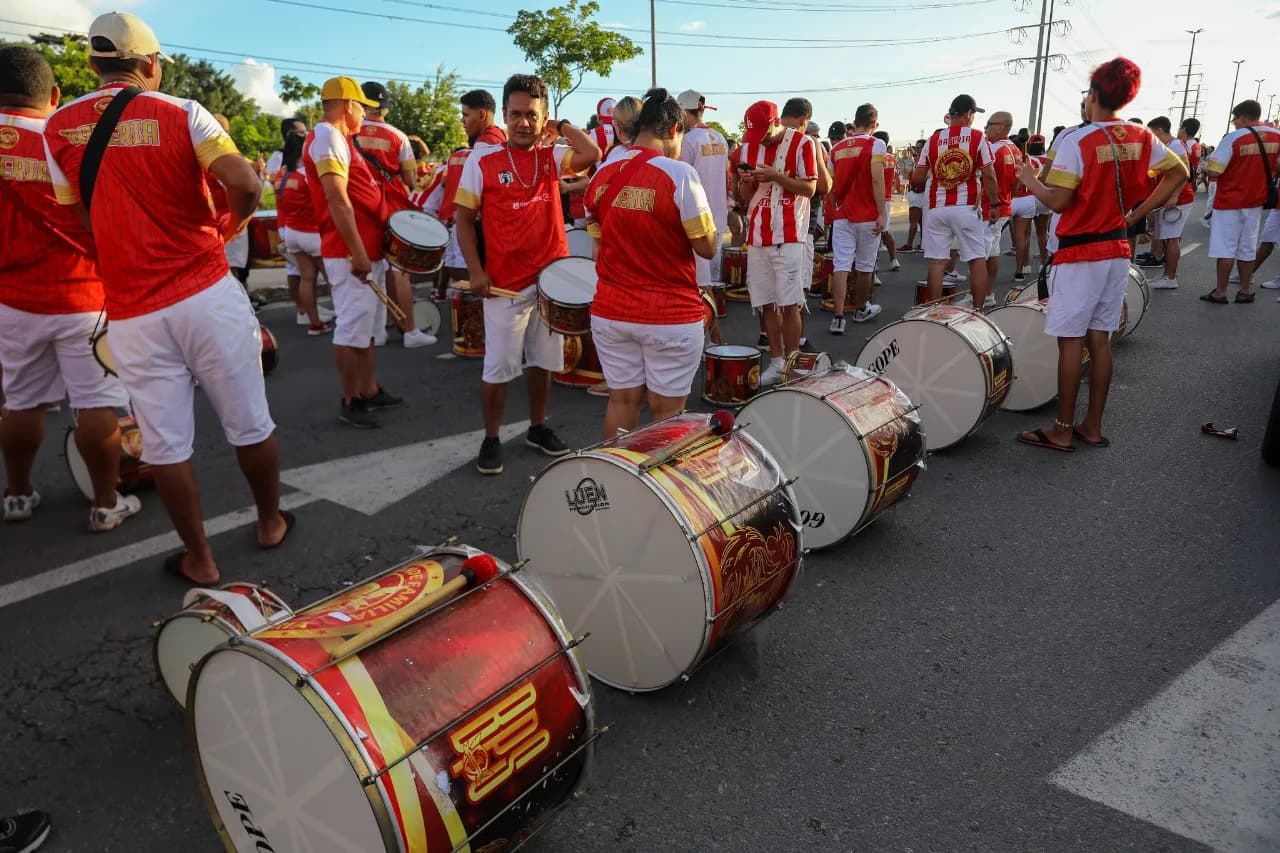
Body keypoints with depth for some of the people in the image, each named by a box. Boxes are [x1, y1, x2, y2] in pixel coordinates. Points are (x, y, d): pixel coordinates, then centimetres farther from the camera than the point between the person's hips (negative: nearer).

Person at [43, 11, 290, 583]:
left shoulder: (59, 128, 6)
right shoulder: (181, 113, -2)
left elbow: (78, 219, 10)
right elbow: (245, 184, -15)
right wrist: (231, 226, 4)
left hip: (131, 313, 2)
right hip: (207, 293, -2)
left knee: (165, 444, 10)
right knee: (249, 423, 14)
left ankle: (199, 559, 20)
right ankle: (271, 523, 30)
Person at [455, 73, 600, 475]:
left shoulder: (552, 157, 3)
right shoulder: (482, 161, -5)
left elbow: (593, 155, -17)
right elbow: (464, 219, -2)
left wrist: (561, 126, -3)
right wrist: (476, 272, -10)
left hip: (552, 277, 3)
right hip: (505, 284, -3)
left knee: (544, 360, 15)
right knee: (498, 368, 3)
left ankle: (538, 427, 32)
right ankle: (491, 439, 18)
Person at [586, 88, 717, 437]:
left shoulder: (601, 176, 3)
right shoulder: (678, 173, -14)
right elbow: (707, 248, -11)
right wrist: (715, 232, 8)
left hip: (610, 312, 5)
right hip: (670, 315, -5)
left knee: (622, 399, 15)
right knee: (666, 409, 6)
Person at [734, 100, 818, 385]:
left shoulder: (802, 143, -3)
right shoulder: (748, 146, 11)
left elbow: (810, 188, -6)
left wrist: (775, 175, -17)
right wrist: (746, 180, -8)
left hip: (788, 236, -4)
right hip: (757, 235, 5)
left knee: (789, 303, -6)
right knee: (767, 303, 5)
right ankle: (776, 361, 13)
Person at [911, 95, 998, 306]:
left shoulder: (933, 139, 5)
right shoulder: (978, 137, -1)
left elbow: (917, 178, 4)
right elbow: (988, 175, -4)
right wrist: (994, 204, 7)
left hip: (937, 209, 2)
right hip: (968, 208, -2)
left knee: (937, 262, 4)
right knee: (977, 260, 6)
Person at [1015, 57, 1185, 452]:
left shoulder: (1076, 140, -14)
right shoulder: (1141, 138, 6)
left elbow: (1057, 201, -18)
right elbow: (1178, 173, 13)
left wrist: (1029, 179, -1)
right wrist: (1136, 214, 13)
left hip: (1080, 252, -6)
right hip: (1118, 250, 6)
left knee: (1071, 342, -2)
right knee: (1099, 341, 11)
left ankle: (1062, 431, 3)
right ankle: (1092, 427, 18)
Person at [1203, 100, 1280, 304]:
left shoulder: (1233, 138, -17)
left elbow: (1213, 172, -19)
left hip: (1229, 201, -5)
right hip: (1256, 201, 5)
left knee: (1226, 247, 1)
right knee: (1247, 247, 13)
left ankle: (1220, 292, 4)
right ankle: (1245, 290, 19)